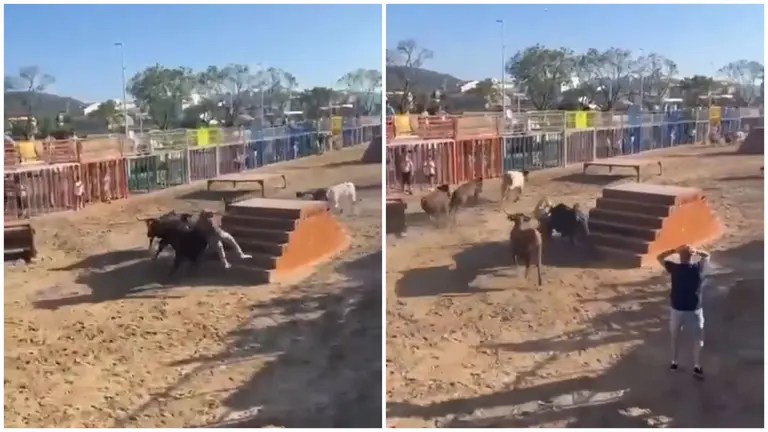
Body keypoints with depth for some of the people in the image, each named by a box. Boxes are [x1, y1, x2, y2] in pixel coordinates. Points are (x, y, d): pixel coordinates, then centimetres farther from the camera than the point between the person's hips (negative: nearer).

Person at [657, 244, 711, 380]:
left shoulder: (674, 268, -13)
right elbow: (707, 256, 10)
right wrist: (695, 251, 1)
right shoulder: (699, 268, -11)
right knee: (698, 338, 13)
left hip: (676, 309, 1)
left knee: (675, 336, 20)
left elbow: (660, 257, 3)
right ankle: (697, 368, 10)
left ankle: (674, 363, 29)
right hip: (694, 310, -1)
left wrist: (674, 250, -1)